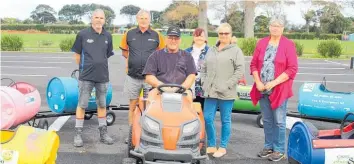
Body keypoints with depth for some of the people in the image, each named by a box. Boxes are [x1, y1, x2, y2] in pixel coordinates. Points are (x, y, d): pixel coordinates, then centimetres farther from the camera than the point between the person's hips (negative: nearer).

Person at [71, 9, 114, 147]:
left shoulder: (108, 36, 5)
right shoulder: (83, 34, -4)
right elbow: (77, 54, 4)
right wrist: (84, 67, 10)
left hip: (103, 76, 3)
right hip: (86, 76, -3)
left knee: (102, 105, 12)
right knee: (82, 105, 1)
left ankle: (103, 132, 23)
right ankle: (78, 134, 10)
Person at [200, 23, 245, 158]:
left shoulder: (236, 51, 0)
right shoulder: (211, 50, 16)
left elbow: (240, 70, -8)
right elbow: (204, 68, 20)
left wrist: (228, 85, -15)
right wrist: (204, 83, 6)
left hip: (226, 93, -5)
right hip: (210, 92, 5)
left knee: (225, 121, 4)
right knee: (207, 119, 3)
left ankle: (223, 147, 17)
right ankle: (211, 145, 19)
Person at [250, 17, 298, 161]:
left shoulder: (288, 45, -4)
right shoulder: (261, 43, 8)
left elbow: (292, 69, -9)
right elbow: (253, 64, 7)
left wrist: (274, 83, -16)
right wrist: (258, 82, -6)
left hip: (279, 90, -4)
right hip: (262, 89, 4)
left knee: (279, 121, 1)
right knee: (267, 120, 12)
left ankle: (279, 150, 12)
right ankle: (268, 146, 24)